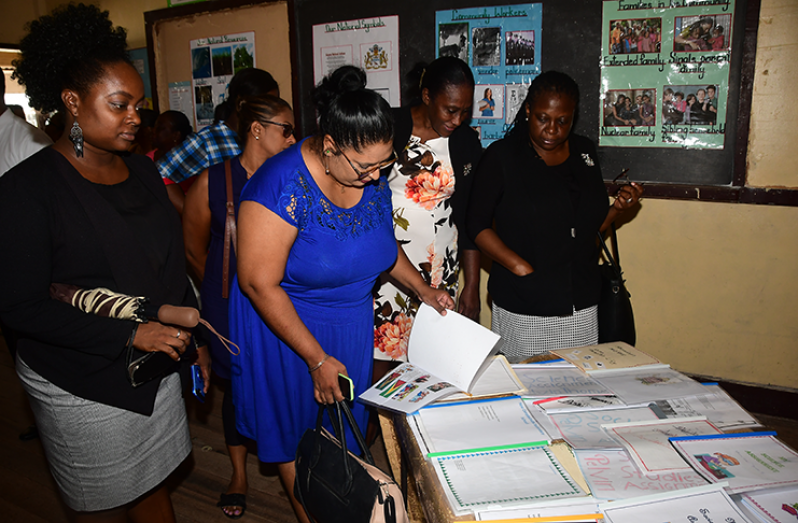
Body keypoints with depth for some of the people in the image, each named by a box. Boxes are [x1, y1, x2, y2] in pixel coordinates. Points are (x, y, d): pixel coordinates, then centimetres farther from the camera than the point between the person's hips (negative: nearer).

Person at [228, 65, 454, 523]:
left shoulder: (373, 177, -7)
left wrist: (422, 288, -1)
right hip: (287, 326, -5)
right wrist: (317, 359, -22)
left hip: (353, 324, 6)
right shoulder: (284, 186, -28)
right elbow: (259, 284, -26)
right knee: (301, 438, 13)